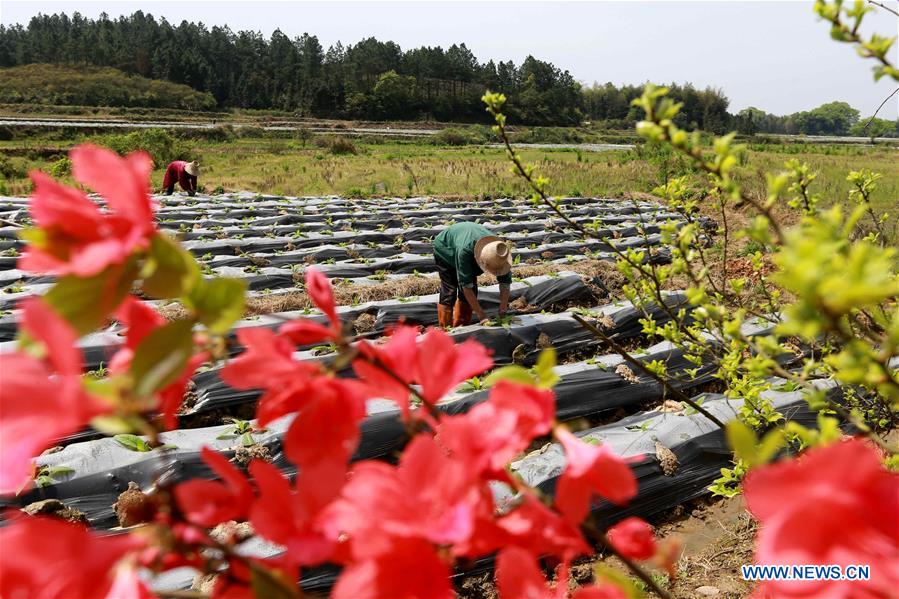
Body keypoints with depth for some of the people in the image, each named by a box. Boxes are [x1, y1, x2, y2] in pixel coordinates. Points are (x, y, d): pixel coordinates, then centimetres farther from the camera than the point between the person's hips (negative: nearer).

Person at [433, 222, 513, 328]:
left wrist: (502, 312, -33)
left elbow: (505, 283, -27)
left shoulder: (498, 250, -34)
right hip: (445, 248, -5)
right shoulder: (464, 250, -48)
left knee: (472, 291, -2)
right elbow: (466, 285, -43)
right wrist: (481, 315, -43)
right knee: (449, 291, -15)